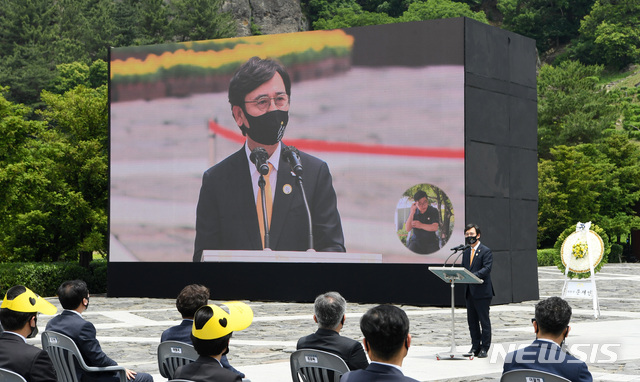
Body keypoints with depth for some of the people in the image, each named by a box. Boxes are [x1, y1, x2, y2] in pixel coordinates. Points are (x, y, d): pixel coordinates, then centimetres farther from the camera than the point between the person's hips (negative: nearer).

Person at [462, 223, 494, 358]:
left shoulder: (486, 251, -6)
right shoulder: (466, 252, 17)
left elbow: (487, 268, -17)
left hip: (482, 291, -7)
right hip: (469, 291, 7)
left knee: (484, 320, -2)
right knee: (472, 320, 10)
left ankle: (484, 348, 3)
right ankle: (475, 347, 18)